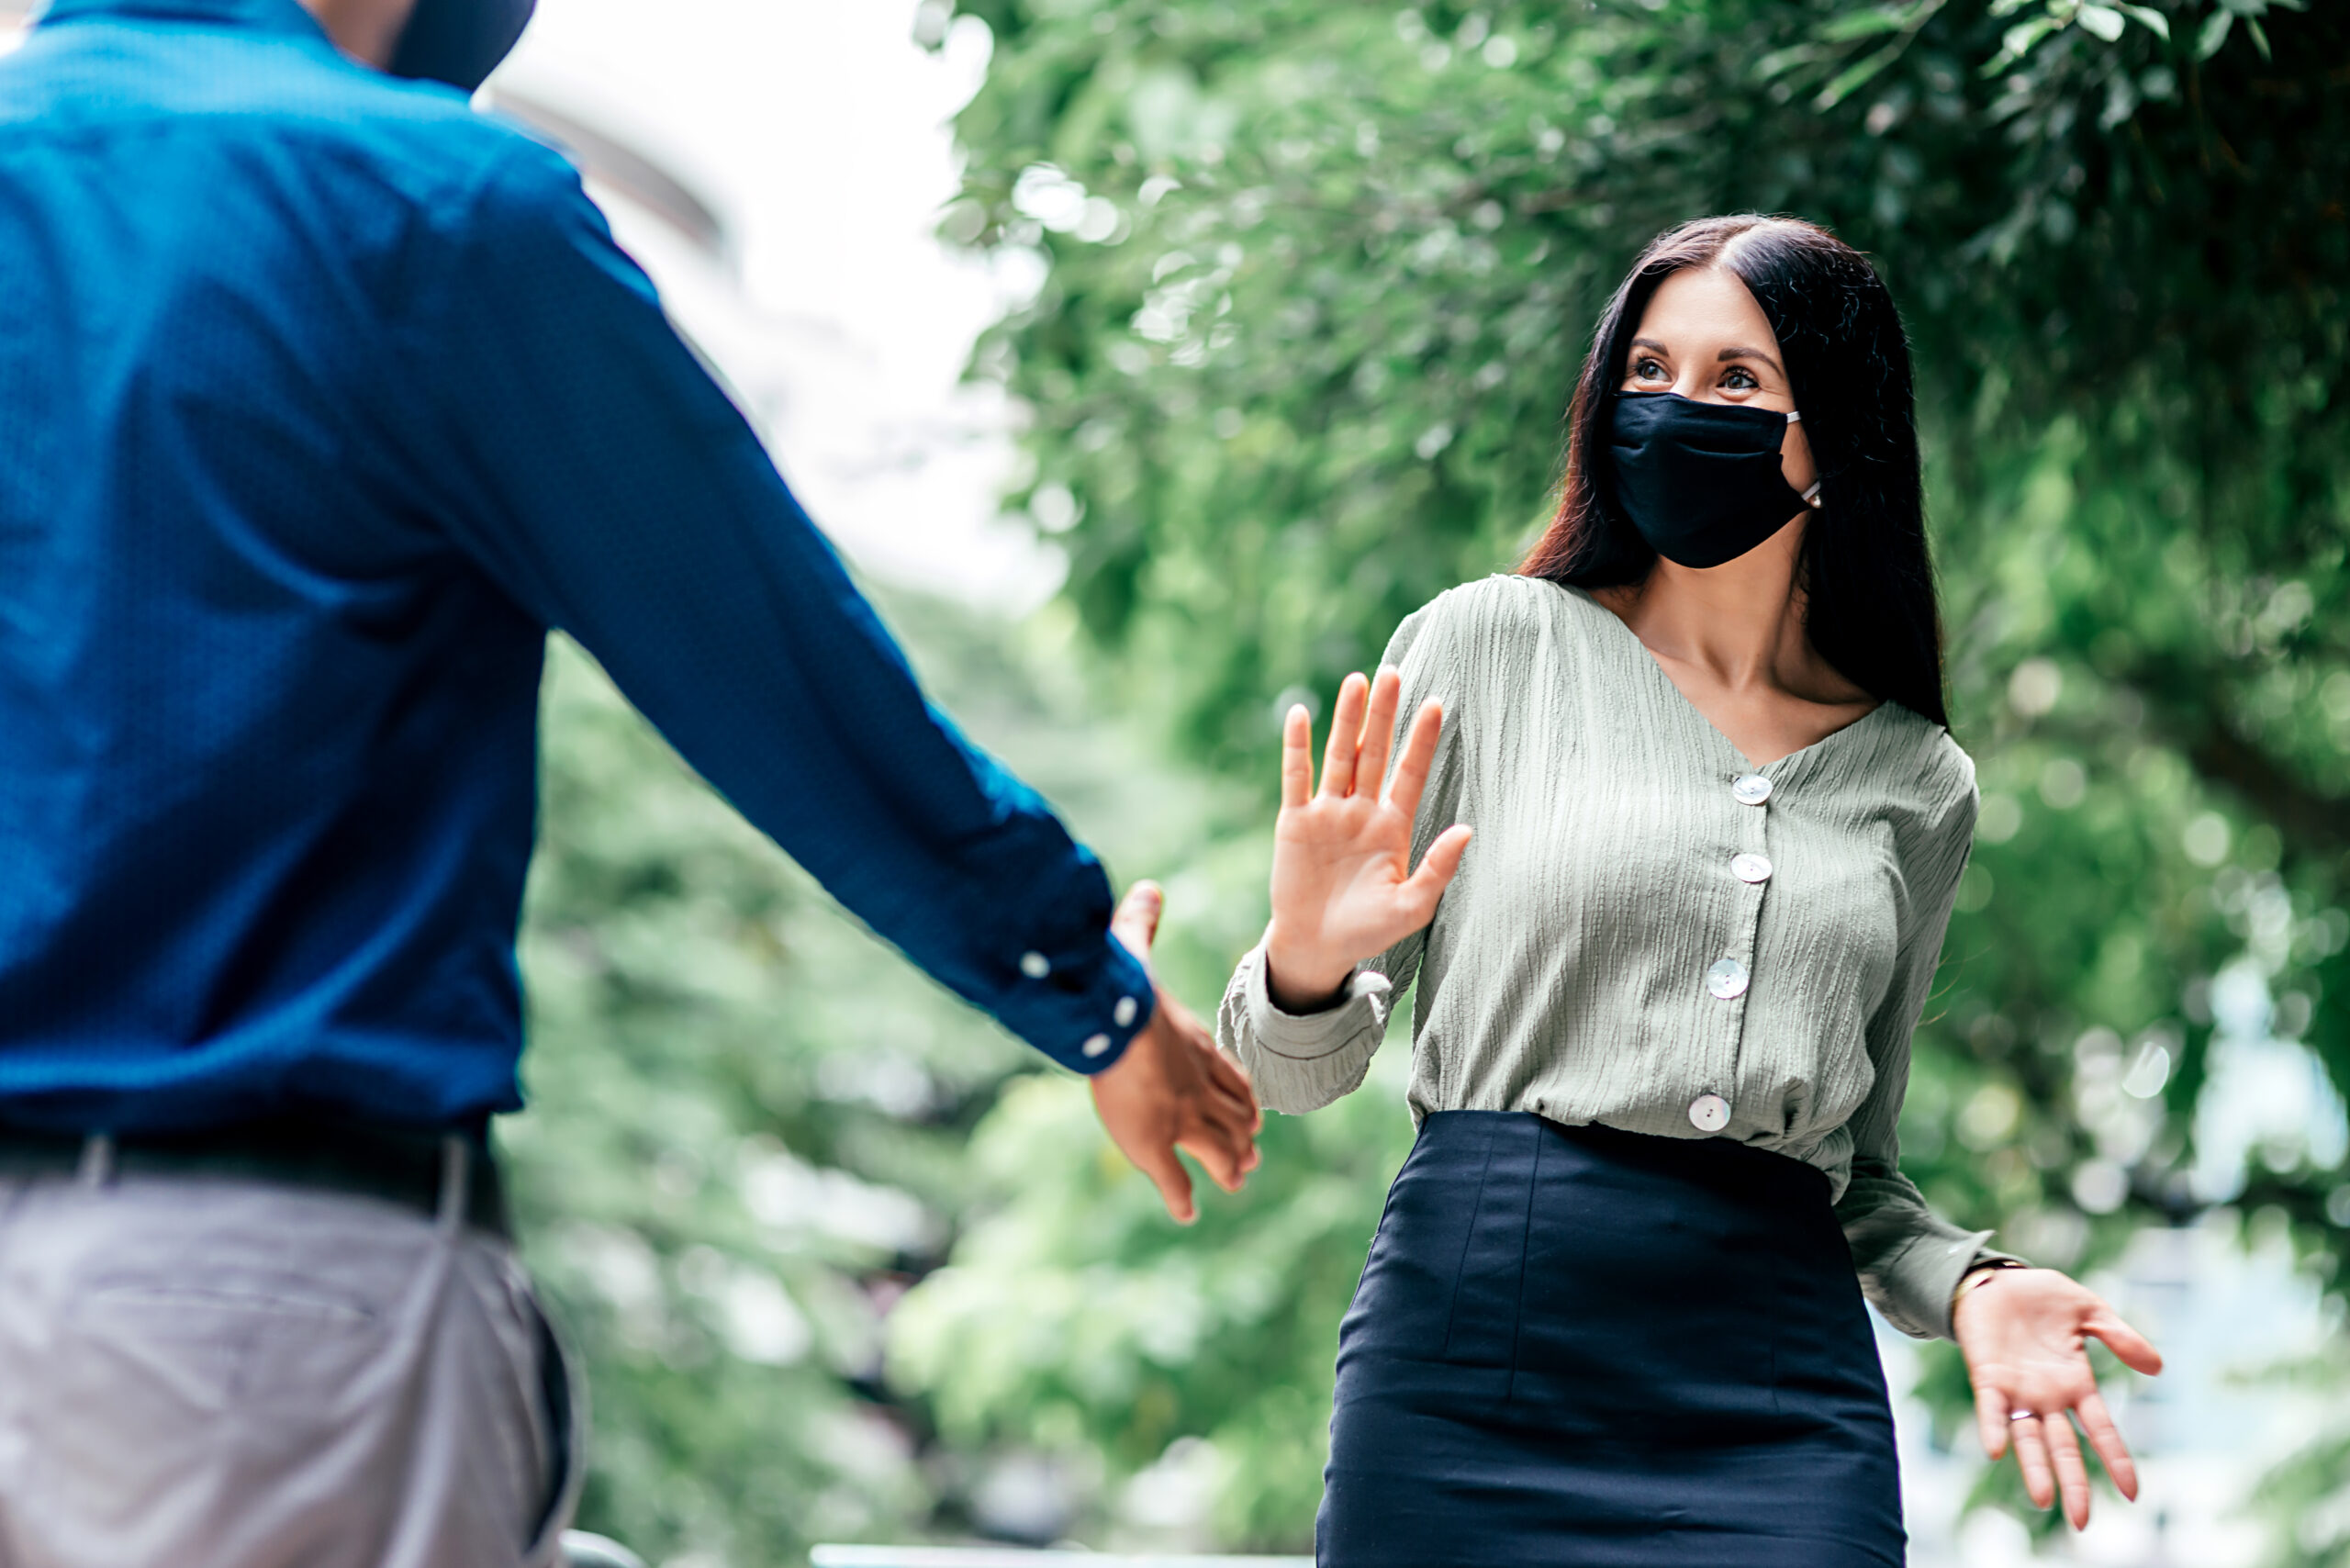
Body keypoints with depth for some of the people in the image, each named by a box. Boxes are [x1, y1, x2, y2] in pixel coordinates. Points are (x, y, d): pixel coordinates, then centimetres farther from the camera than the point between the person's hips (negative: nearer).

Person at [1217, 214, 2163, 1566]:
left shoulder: (1921, 787, 11)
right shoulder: (1493, 645, 3)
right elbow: (1302, 1071, 4)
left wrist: (1966, 1282, -1)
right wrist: (1308, 964, -17)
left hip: (1785, 1392, 2)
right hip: (1477, 1361, -2)